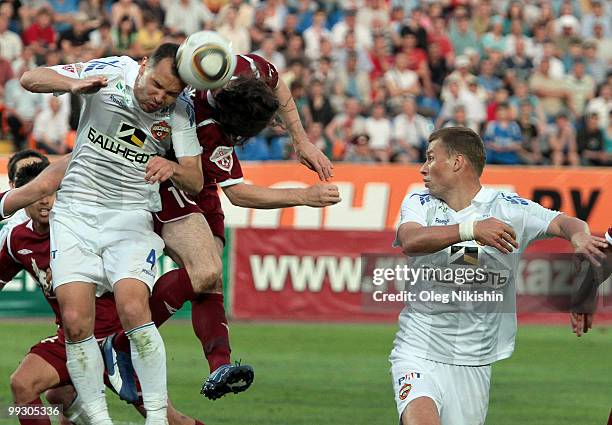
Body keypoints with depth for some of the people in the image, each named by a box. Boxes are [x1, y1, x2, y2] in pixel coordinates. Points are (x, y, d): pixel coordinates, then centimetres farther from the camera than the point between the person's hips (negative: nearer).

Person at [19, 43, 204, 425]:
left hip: (132, 217, 0)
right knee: (76, 320, -14)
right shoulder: (111, 72, -7)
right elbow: (31, 79, -9)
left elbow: (196, 181, -3)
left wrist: (173, 168, -27)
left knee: (133, 308, -24)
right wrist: (75, 84, -29)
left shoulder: (181, 110, -5)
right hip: (75, 211, 1)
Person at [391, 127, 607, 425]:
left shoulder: (507, 208, 0)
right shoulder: (419, 203, 3)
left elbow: (563, 223, -11)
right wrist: (471, 229, -34)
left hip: (475, 362, 1)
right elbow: (410, 241, -18)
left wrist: (579, 237, -36)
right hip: (418, 353, -1)